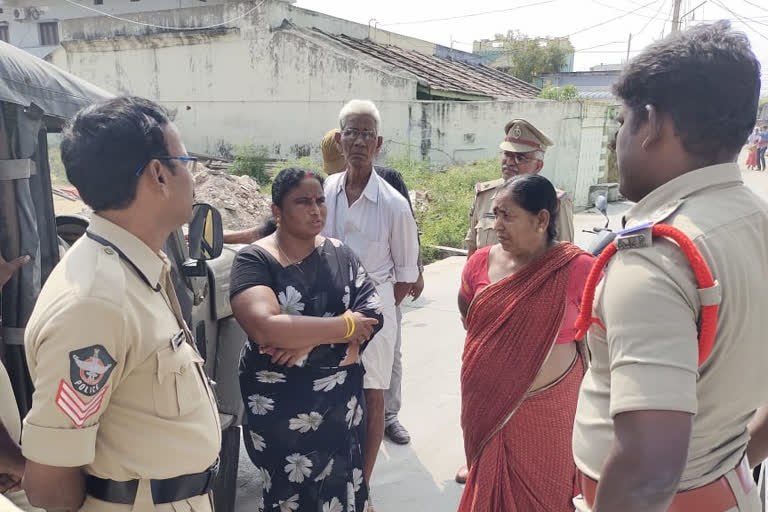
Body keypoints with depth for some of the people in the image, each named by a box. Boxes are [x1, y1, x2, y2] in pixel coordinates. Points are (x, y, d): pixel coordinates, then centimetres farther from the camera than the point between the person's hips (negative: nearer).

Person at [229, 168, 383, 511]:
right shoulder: (255, 260, -11)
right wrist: (345, 326, -18)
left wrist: (311, 339, -19)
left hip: (342, 399, 4)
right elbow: (266, 328, -26)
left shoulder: (339, 254, 2)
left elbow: (372, 313, -5)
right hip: (281, 406, -3)